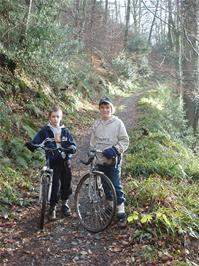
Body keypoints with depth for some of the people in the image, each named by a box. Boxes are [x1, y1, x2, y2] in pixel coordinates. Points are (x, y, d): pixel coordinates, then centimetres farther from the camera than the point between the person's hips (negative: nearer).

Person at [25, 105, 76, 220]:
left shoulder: (65, 131, 5)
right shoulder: (45, 131, -2)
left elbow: (73, 145, 2)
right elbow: (35, 144, -5)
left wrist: (71, 148, -21)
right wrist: (30, 145, -28)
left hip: (66, 161, 3)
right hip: (53, 162, -3)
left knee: (66, 184, 11)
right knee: (54, 185, -5)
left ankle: (65, 204, 32)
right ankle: (52, 207, 14)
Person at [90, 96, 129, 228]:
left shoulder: (118, 123, -6)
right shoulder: (96, 124, 7)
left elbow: (125, 141, -7)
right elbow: (93, 141, 16)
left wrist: (114, 149, -19)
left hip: (114, 160, -5)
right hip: (100, 160, 5)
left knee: (116, 186, -7)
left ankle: (121, 213, 0)